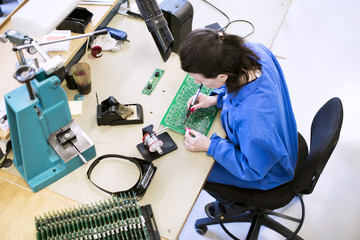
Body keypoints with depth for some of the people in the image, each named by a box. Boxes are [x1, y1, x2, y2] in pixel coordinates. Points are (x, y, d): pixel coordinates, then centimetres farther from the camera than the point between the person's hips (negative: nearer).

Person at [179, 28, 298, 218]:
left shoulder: (251, 116, -48)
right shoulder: (254, 50, -26)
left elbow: (252, 169, -27)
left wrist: (210, 146, -22)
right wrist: (216, 99, -9)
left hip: (266, 173, -7)